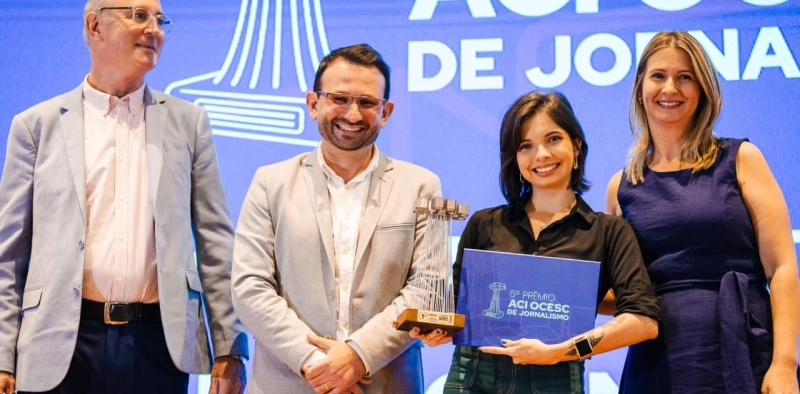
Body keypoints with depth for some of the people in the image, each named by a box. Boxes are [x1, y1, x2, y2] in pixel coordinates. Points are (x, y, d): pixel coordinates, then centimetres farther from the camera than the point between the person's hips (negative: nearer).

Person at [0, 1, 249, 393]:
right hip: (64, 343, -1)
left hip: (160, 340, 1)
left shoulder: (187, 122, 8)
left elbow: (216, 242, 6)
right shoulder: (36, 125, 5)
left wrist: (229, 349, 2)